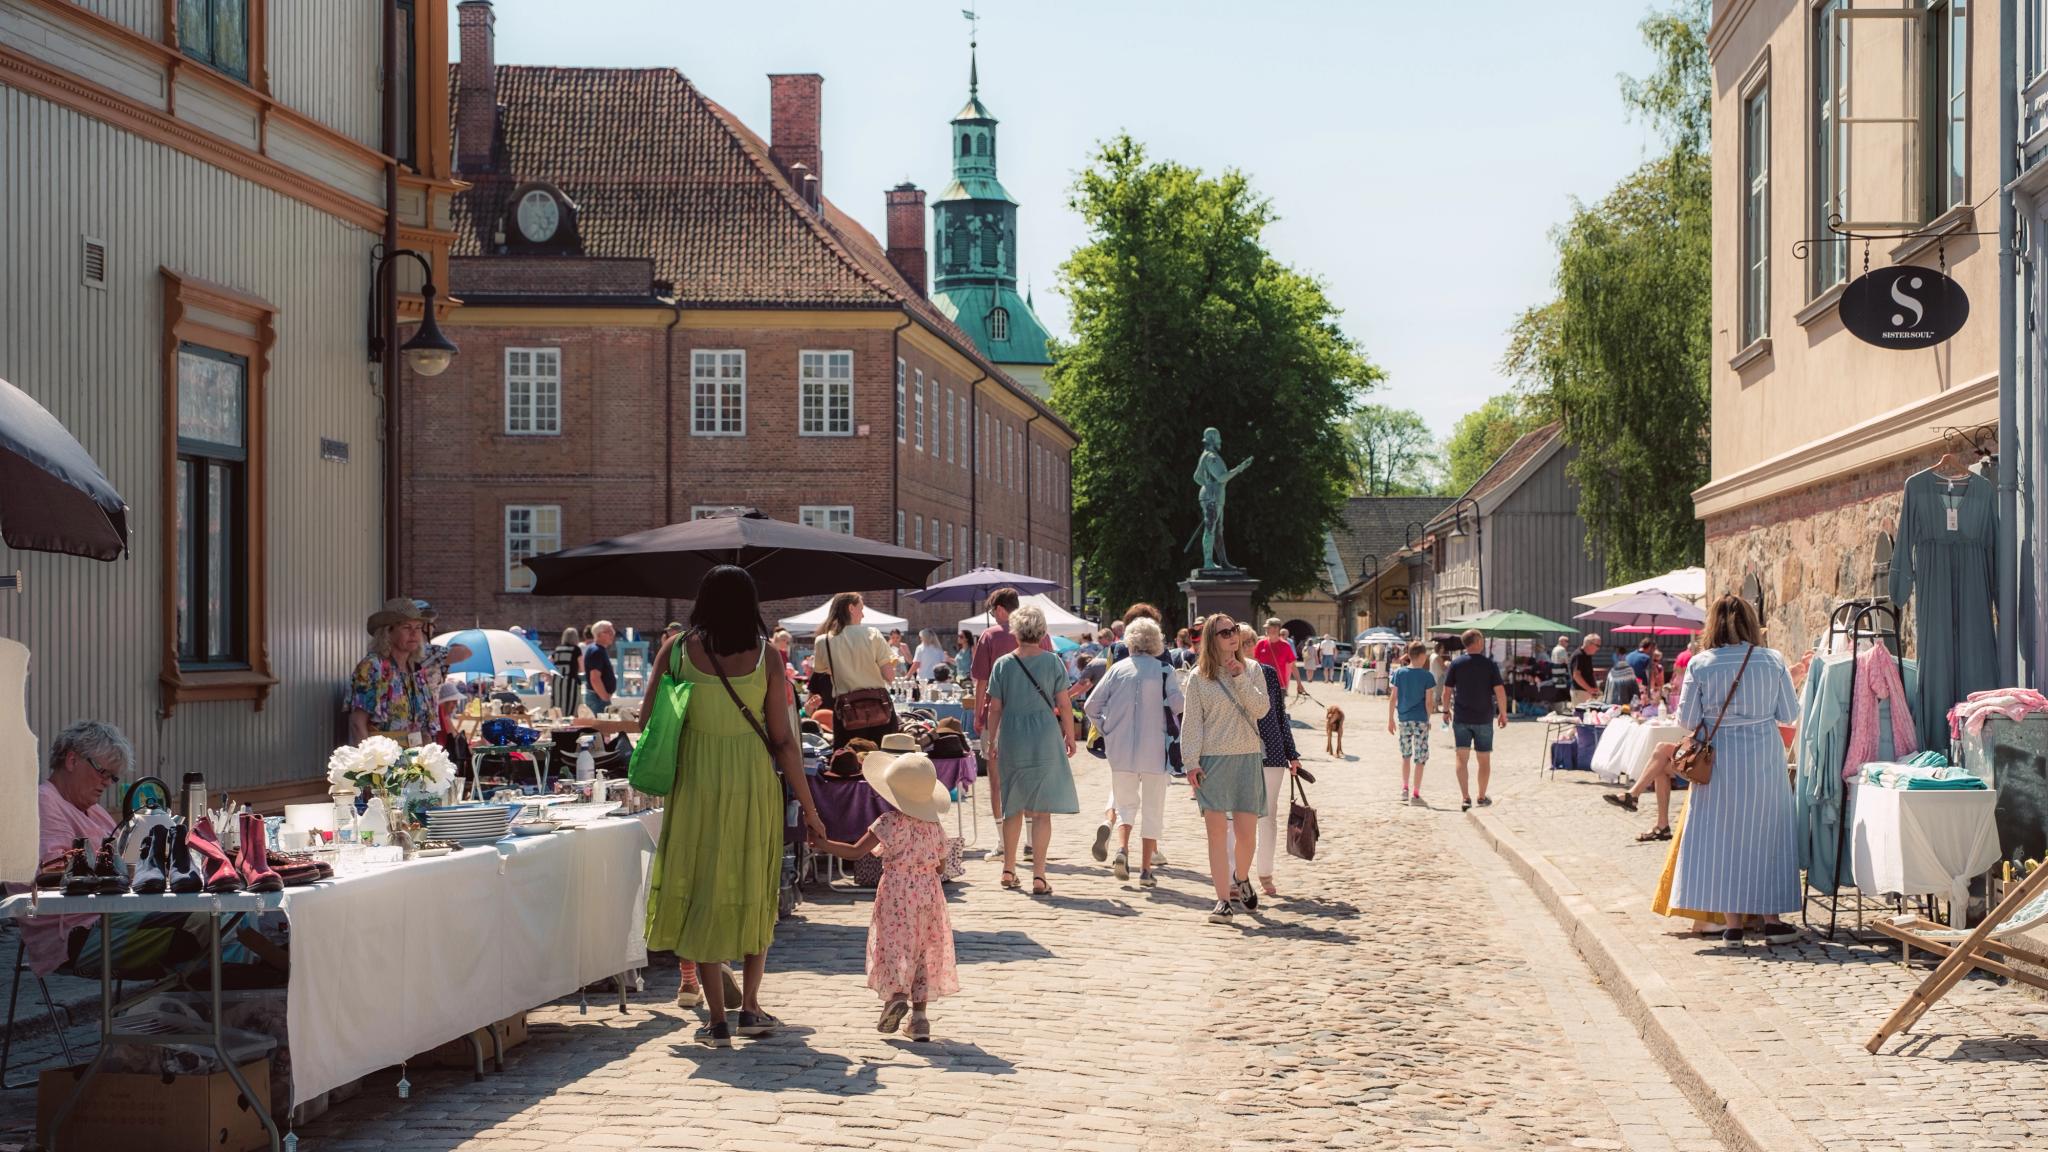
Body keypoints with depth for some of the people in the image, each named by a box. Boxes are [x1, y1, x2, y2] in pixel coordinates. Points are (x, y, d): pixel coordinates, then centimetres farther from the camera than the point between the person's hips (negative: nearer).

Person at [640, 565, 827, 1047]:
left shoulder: (677, 650, -5)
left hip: (695, 784, 0)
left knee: (702, 894, 8)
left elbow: (646, 722, -1)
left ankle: (717, 1019, 6)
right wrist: (808, 807, 2)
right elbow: (783, 741, -5)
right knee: (755, 893, 17)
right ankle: (750, 1007, 19)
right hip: (753, 785, 0)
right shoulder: (764, 656, -6)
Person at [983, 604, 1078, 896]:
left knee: (1013, 807, 16)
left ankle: (1008, 870, 24)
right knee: (1042, 810, 0)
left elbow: (995, 708, 2)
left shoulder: (1003, 664, 0)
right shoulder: (1051, 661, -4)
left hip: (1011, 740, 2)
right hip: (1045, 739, -2)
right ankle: (1038, 875, -5)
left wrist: (990, 742, 11)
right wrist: (1070, 736, 10)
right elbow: (1064, 704, -2)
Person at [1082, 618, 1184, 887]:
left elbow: (1091, 706, 2)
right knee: (1152, 809, 8)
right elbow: (1178, 703, -16)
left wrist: (1106, 729, 13)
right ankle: (1145, 869, 7)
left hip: (1121, 750, 2)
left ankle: (1122, 849, -12)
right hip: (1154, 751, -2)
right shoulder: (1164, 670, -4)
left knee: (1125, 803, 15)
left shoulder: (1118, 669, 3)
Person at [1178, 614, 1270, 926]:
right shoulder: (1199, 677, 2)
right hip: (1213, 760, -2)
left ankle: (1240, 879, 32)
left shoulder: (1252, 672, 9)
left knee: (1247, 831, 2)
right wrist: (1191, 762, -6)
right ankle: (1224, 900, -3)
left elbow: (1261, 708, -4)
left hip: (1248, 759, 2)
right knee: (1217, 831, -6)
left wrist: (1240, 678, -12)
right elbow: (1192, 722, 1)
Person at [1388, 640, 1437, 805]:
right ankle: (1415, 794, 4)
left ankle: (1404, 788, 18)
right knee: (1420, 757, 5)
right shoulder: (1427, 677, -9)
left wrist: (1390, 719, 7)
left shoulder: (1399, 673, -1)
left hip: (1403, 719, 3)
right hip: (1420, 719, -3)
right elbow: (1429, 702, -9)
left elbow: (1393, 698, 0)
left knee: (1405, 755, 19)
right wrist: (1428, 719, 5)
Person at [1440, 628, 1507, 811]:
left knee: (1462, 758, 2)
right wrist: (1503, 714, 0)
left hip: (1461, 718, 1)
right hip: (1484, 719, -1)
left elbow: (1447, 691, -1)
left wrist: (1446, 710, 13)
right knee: (1484, 759, 13)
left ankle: (1465, 797, -7)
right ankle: (1482, 797, 21)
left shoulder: (1456, 664, -3)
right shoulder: (1490, 664, -7)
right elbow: (1500, 691, -10)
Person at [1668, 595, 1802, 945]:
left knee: (1723, 834, 7)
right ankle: (1770, 918, 14)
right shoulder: (1773, 661, -4)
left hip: (1720, 760, -1)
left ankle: (1734, 922, 8)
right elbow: (1789, 715, 1)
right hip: (1765, 757, 1)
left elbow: (1687, 721, -5)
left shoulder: (1700, 665, -8)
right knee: (1766, 833, 12)